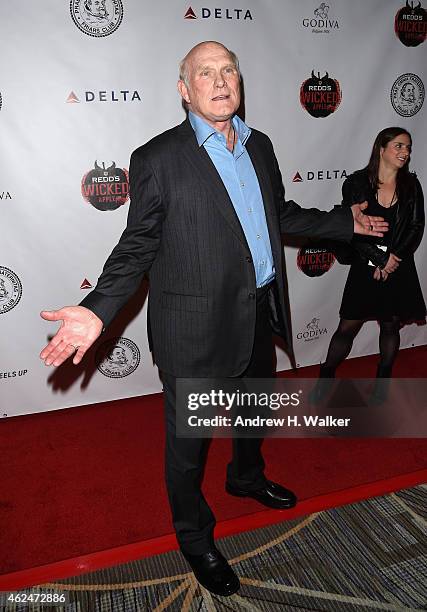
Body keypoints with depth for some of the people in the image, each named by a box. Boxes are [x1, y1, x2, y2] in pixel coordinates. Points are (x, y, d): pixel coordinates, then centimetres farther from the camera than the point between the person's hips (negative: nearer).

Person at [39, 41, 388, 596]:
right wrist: (97, 310, -23)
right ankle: (194, 535, 38)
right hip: (196, 329, -6)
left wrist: (345, 222, 21)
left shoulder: (259, 145, 8)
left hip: (260, 316, 7)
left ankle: (247, 477, 59)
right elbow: (138, 245, -11)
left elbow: (283, 214, 18)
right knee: (189, 436, 12)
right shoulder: (158, 159, -12)